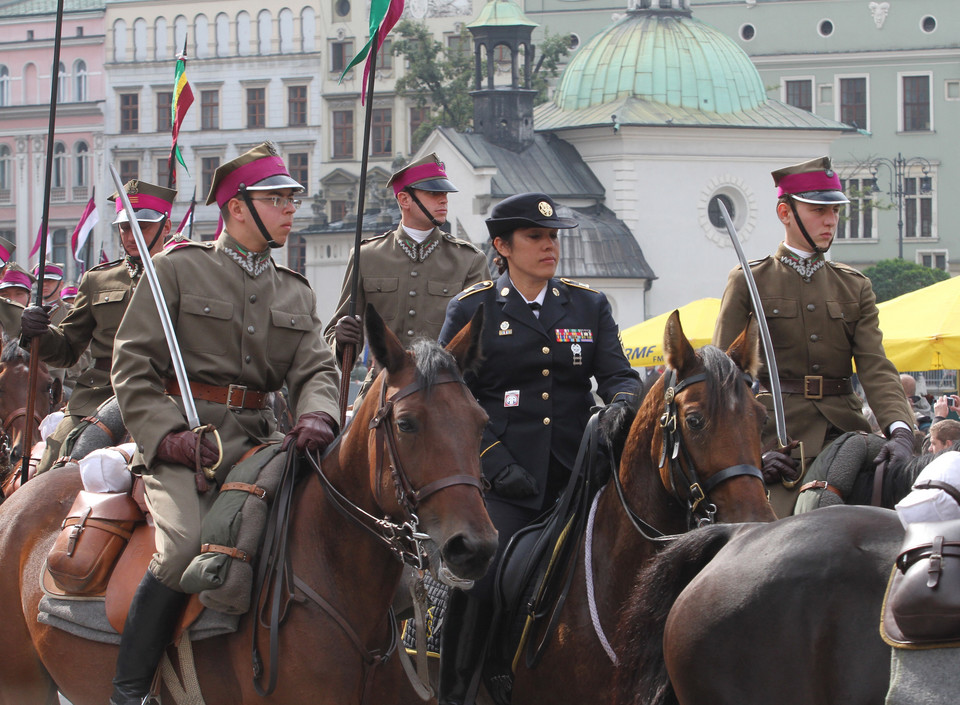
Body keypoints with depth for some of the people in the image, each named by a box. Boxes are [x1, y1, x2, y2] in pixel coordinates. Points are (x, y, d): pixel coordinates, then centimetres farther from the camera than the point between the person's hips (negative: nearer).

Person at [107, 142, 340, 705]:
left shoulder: (297, 293, 18)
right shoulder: (178, 269, 2)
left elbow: (316, 368, 6)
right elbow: (133, 364, -2)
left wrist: (318, 416, -19)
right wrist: (167, 435, -16)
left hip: (259, 436, 5)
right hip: (184, 435, -5)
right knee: (187, 545, -29)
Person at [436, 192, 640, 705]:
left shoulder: (589, 307, 16)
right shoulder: (473, 310, 7)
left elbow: (617, 374, 8)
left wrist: (623, 402, -17)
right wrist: (495, 461, -9)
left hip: (575, 470, 3)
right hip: (504, 476, -3)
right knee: (479, 578, -22)